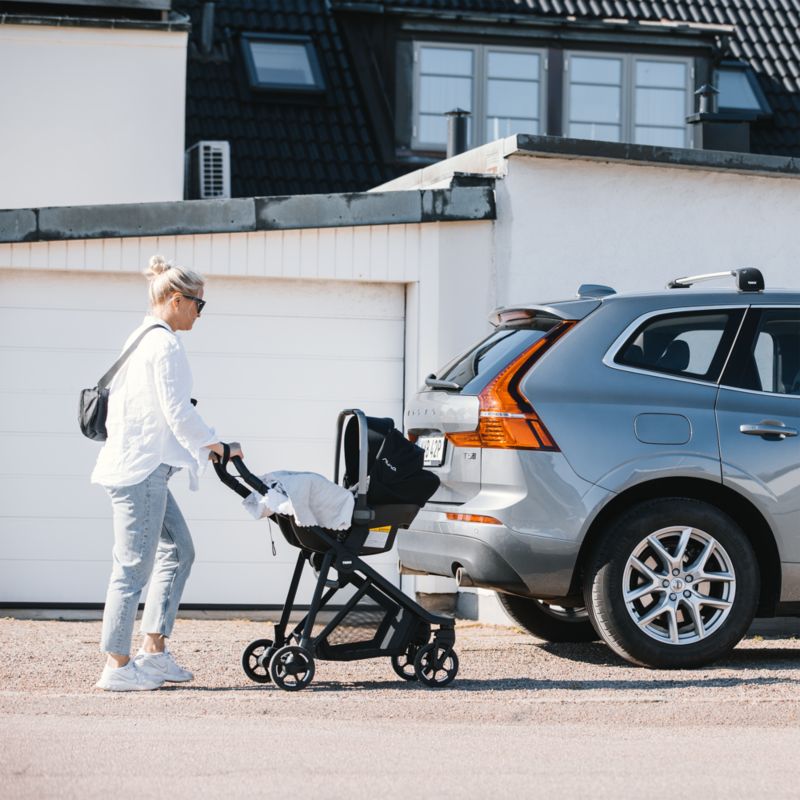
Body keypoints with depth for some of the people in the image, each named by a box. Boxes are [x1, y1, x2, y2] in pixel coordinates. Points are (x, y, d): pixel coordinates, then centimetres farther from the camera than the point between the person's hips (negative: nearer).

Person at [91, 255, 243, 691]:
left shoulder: (141, 340, 18)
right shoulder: (165, 345, -13)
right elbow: (178, 413, -16)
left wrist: (201, 447, 21)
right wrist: (216, 446, -3)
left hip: (141, 467, 11)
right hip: (140, 469, -11)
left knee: (178, 551, 15)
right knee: (133, 565, -7)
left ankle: (153, 651, 15)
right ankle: (117, 666, -4)